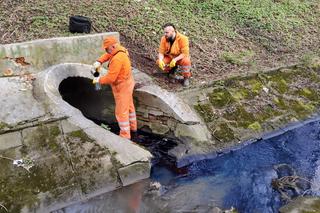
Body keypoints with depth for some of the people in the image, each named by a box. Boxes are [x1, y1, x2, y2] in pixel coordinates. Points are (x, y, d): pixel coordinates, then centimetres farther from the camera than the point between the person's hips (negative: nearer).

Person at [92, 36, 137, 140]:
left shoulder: (117, 59, -31)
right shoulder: (120, 50, -2)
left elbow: (110, 78, -29)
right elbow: (107, 55, 14)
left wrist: (99, 80, -13)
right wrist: (99, 61, -3)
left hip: (122, 87, -10)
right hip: (126, 83, 10)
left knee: (121, 112, 0)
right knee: (129, 106, 23)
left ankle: (125, 136, 9)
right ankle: (132, 128, 39)